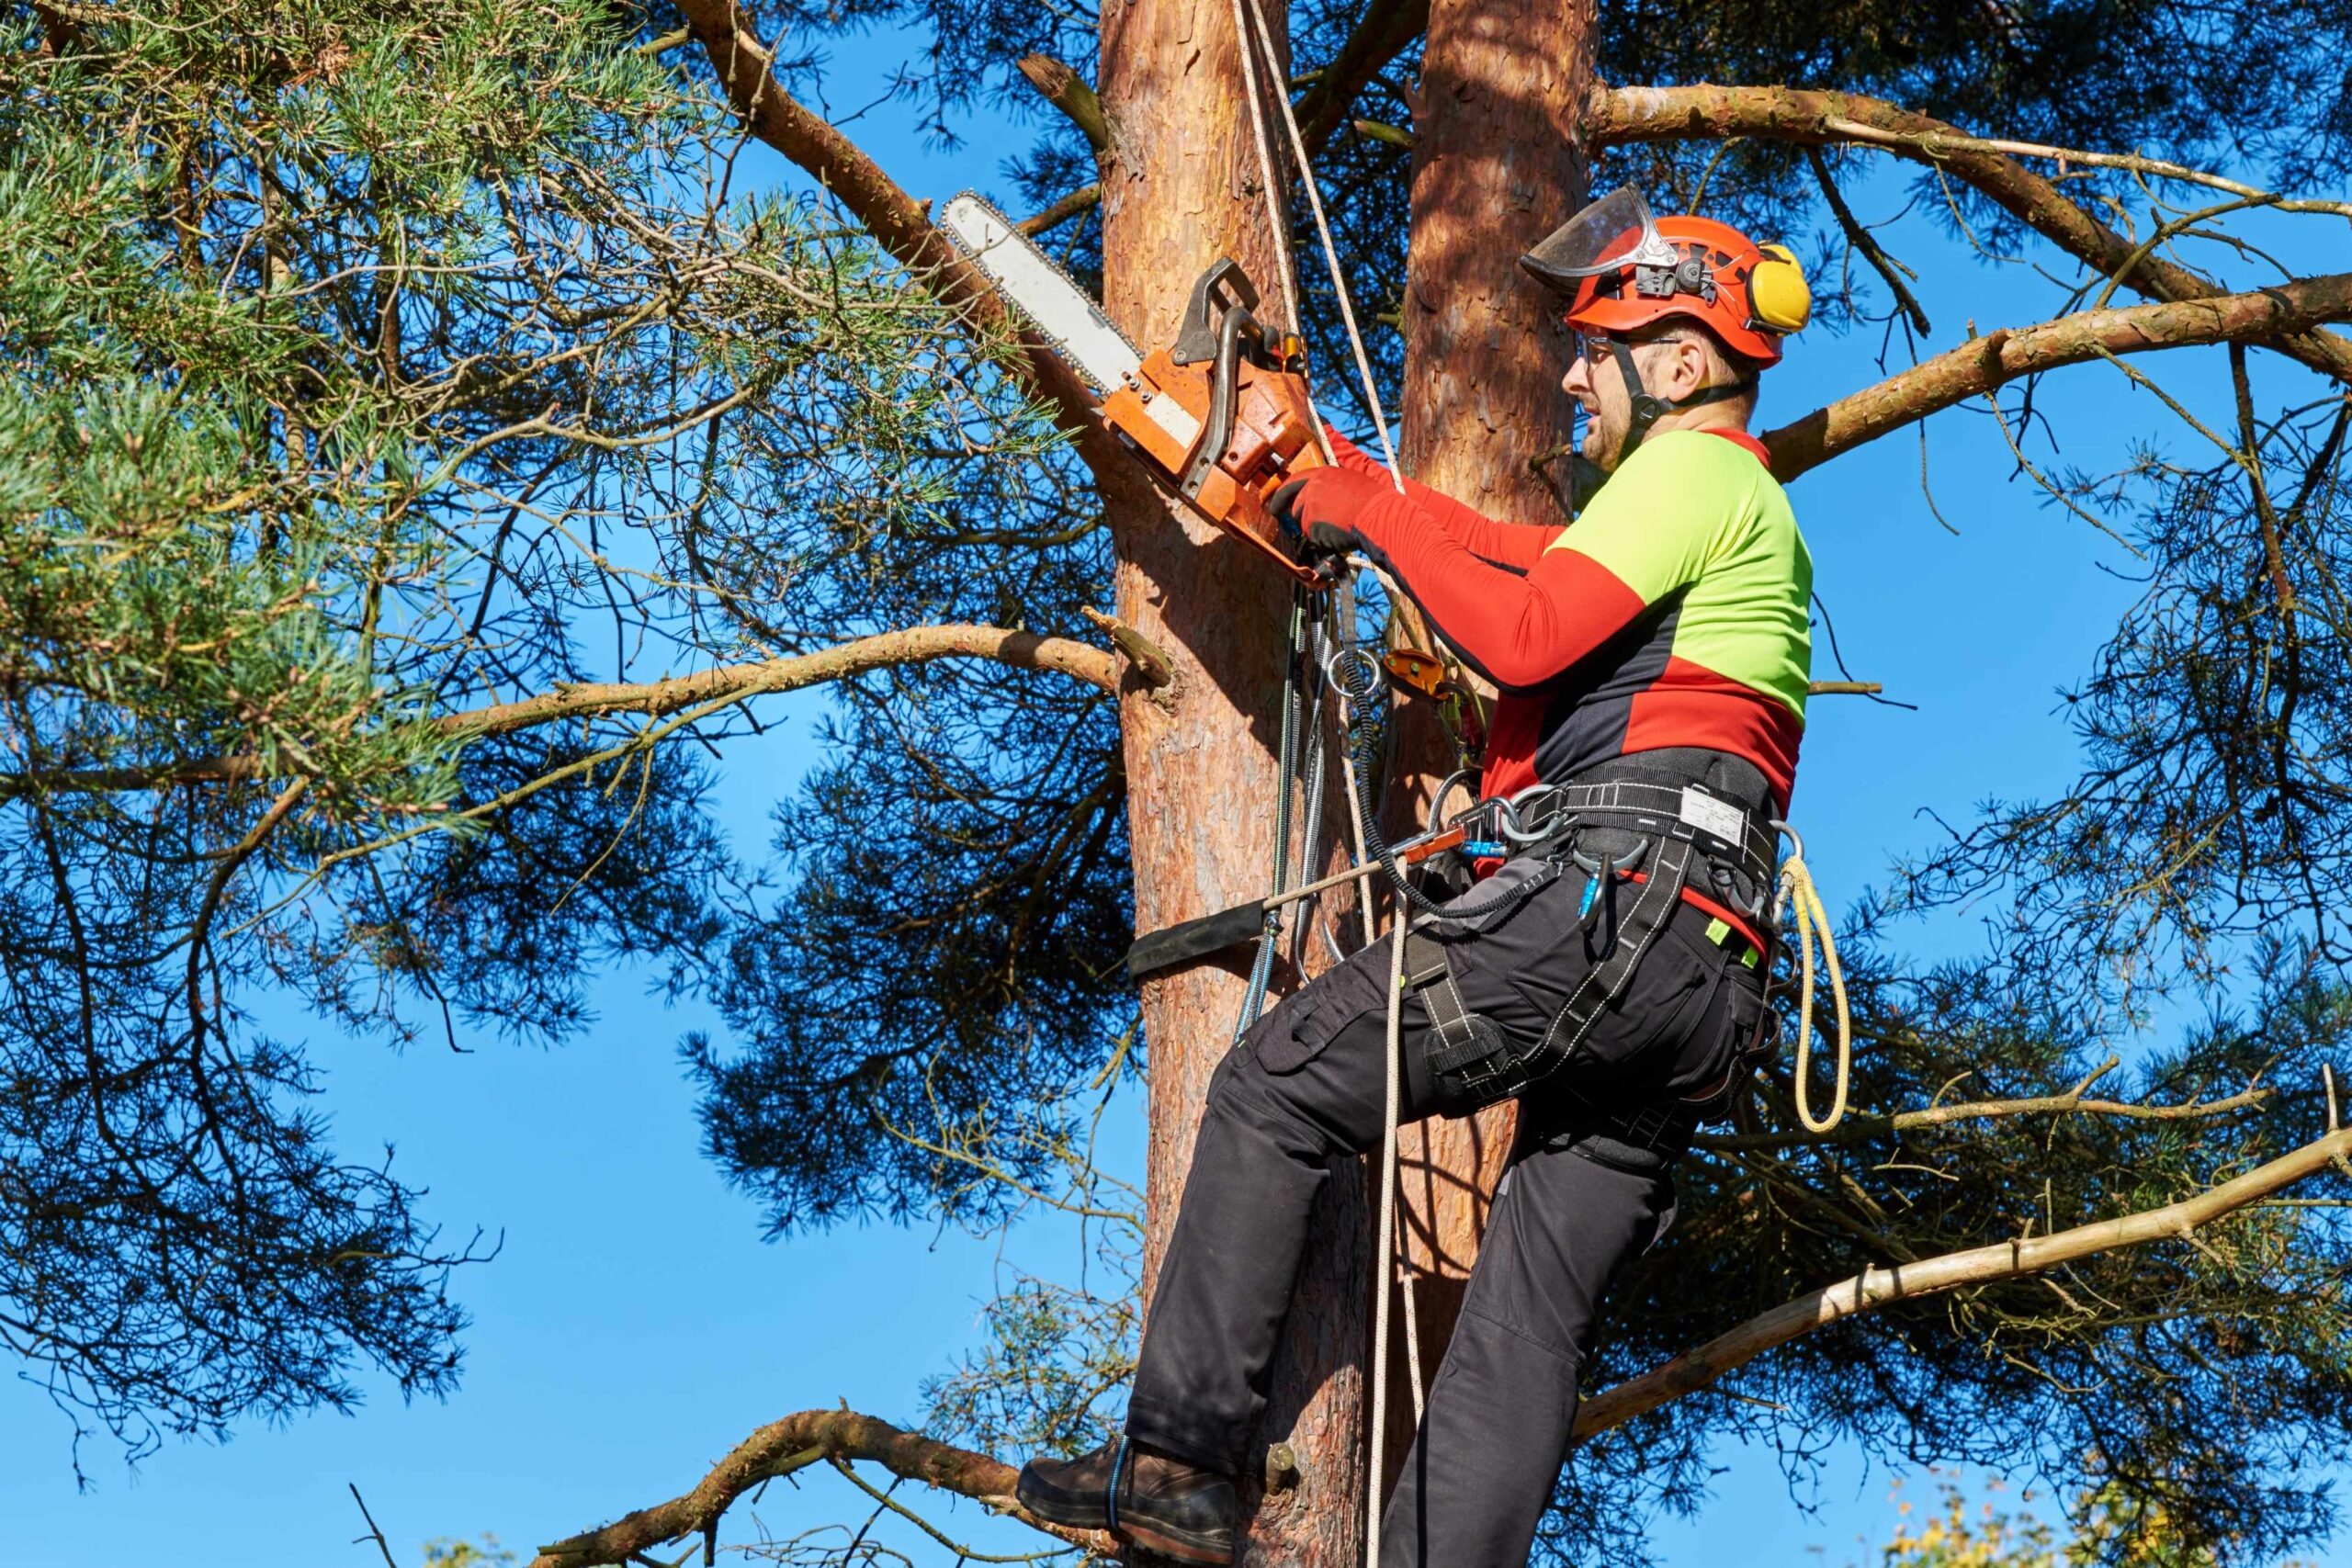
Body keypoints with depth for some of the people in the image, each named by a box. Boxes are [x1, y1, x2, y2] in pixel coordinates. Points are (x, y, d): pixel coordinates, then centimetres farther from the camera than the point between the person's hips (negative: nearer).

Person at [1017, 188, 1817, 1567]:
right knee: (1533, 1320, 6)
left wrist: (1384, 517, 1)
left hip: (1602, 907, -10)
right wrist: (1369, 498, 24)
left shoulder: (1694, 469, -1)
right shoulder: (1749, 520, 30)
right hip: (1704, 993, 10)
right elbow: (1547, 570, 28)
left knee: (1278, 1087, -1)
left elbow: (1524, 635, -12)